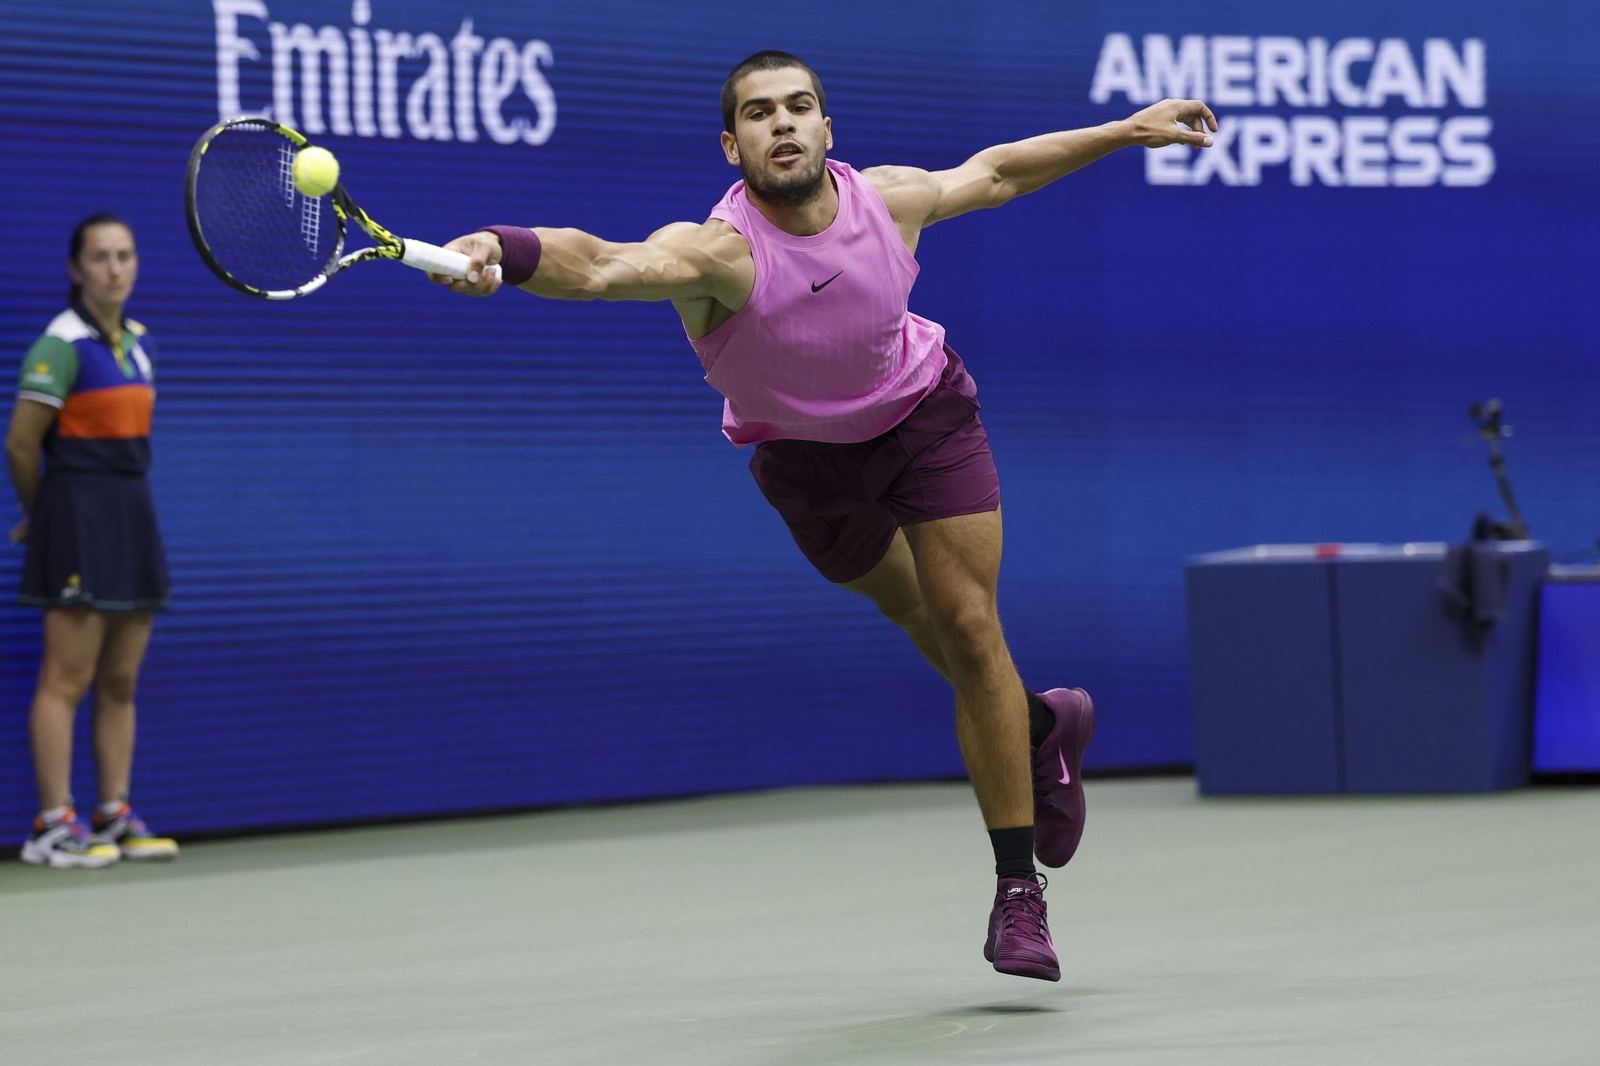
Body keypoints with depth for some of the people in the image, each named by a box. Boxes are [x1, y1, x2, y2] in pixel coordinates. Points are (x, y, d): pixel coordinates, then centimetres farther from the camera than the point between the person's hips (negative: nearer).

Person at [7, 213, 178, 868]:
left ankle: (115, 817, 14)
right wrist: (39, 515, 4)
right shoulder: (63, 344, -11)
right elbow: (21, 445, -10)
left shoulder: (137, 342, 13)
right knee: (67, 679, -8)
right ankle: (53, 826, -7)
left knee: (120, 681, 9)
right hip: (79, 513, -8)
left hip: (132, 512, 8)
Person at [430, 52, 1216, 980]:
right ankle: (1043, 726, 49)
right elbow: (598, 264, -57)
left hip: (923, 410, 1)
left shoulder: (887, 198, -23)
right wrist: (503, 250, -77)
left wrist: (1127, 130, 5)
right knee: (916, 613, 16)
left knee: (969, 624, -9)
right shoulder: (717, 251, -36)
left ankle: (1020, 889, -2)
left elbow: (992, 173, -1)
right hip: (804, 454, 0)